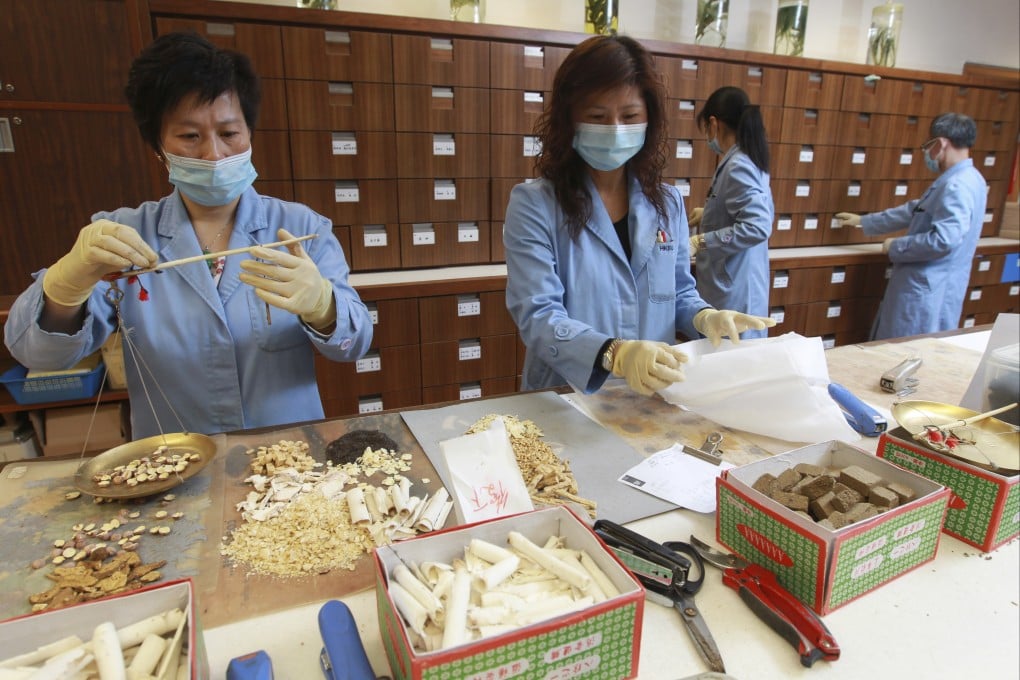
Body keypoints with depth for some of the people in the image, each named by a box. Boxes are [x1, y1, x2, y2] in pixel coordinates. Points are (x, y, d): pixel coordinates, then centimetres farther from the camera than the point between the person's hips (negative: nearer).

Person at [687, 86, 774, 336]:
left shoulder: (737, 167, -18)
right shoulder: (749, 161, 10)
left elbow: (757, 227, -26)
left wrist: (699, 242, -23)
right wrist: (708, 214, 26)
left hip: (732, 291, -10)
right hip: (735, 285, 10)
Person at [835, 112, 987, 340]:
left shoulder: (958, 186, -20)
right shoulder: (956, 180, 15)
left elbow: (943, 240, -29)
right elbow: (913, 211, 25)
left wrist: (895, 247, -14)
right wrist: (864, 221, 28)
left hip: (928, 291, -10)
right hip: (923, 286, 10)